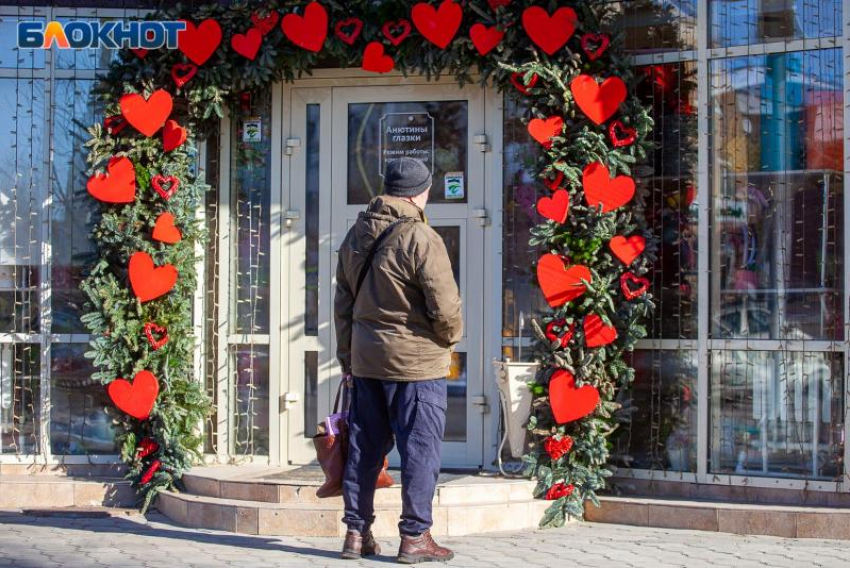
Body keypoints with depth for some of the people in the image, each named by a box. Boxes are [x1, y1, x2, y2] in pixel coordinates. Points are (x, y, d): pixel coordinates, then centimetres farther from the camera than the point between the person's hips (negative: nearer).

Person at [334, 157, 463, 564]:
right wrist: (451, 337, 3)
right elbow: (444, 305, -17)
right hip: (415, 361, -7)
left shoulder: (356, 236, 8)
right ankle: (414, 537, 5)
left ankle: (357, 532, 18)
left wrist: (346, 355, 20)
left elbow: (343, 300, 13)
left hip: (365, 359, 7)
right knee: (420, 449, 2)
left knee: (364, 447, 13)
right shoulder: (420, 238, -15)